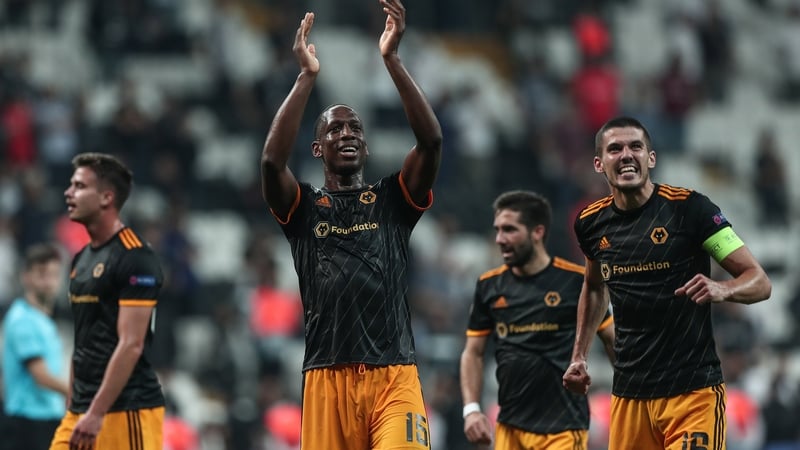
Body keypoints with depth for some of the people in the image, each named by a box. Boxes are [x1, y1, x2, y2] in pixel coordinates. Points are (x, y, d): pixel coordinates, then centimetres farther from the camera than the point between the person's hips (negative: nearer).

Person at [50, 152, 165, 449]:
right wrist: (74, 410, 18)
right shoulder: (82, 259, 16)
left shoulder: (135, 259, -12)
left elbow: (131, 345, -18)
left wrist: (97, 413, -21)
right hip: (83, 409, 9)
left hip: (127, 411, -9)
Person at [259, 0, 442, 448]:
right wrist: (307, 77, -10)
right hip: (327, 377, 1)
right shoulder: (303, 207, 12)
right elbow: (272, 160, -8)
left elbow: (432, 141, -3)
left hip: (394, 375, -1)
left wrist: (393, 60, -9)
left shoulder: (393, 199, 13)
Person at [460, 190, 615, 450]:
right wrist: (471, 409, 1)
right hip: (510, 426, 4)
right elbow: (473, 353, 13)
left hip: (563, 427, -4)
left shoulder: (576, 281, -5)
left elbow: (613, 341, 4)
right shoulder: (489, 286, 7)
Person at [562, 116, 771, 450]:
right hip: (628, 394, 5)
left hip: (692, 389, -4)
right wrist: (579, 355, 20)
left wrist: (722, 290, -28)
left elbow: (760, 281, -7)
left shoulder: (689, 207, -8)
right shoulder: (591, 223, 7)